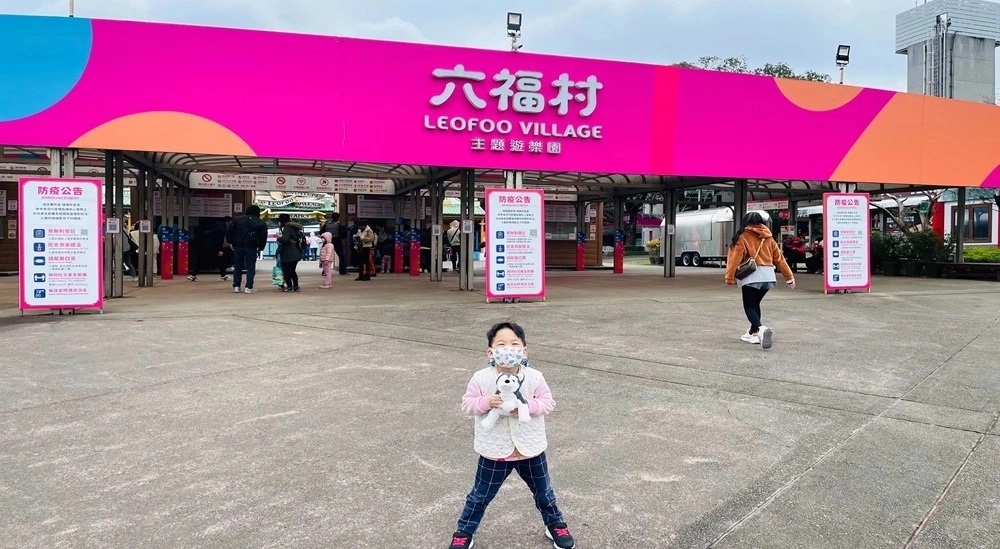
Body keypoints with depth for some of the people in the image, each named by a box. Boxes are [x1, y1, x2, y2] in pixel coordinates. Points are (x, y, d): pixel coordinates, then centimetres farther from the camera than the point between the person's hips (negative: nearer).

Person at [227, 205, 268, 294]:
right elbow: (264, 237, 4)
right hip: (251, 247, -2)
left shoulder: (238, 220, 10)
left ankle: (236, 286, 10)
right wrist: (260, 248, 13)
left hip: (238, 246, 2)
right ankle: (249, 287, -5)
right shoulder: (261, 223, 7)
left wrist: (232, 243, 14)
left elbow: (229, 233, 6)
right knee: (251, 267, 3)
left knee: (238, 266, 12)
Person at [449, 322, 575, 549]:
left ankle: (556, 525, 46)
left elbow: (548, 403, -6)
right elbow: (467, 404, -8)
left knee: (543, 492, 21)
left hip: (530, 449, 1)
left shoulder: (534, 377, -12)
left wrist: (528, 406, -24)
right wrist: (486, 402, -27)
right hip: (494, 451, -1)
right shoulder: (481, 379, -14)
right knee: (481, 495, 14)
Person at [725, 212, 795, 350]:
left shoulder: (743, 237, -1)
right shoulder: (768, 238, 14)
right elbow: (779, 258, 16)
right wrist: (789, 277, 19)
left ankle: (760, 329, -30)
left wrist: (730, 278, -6)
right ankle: (753, 333, 26)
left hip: (752, 276, -6)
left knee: (749, 306, -4)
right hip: (768, 275, 6)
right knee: (755, 303, 22)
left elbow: (735, 258, -8)